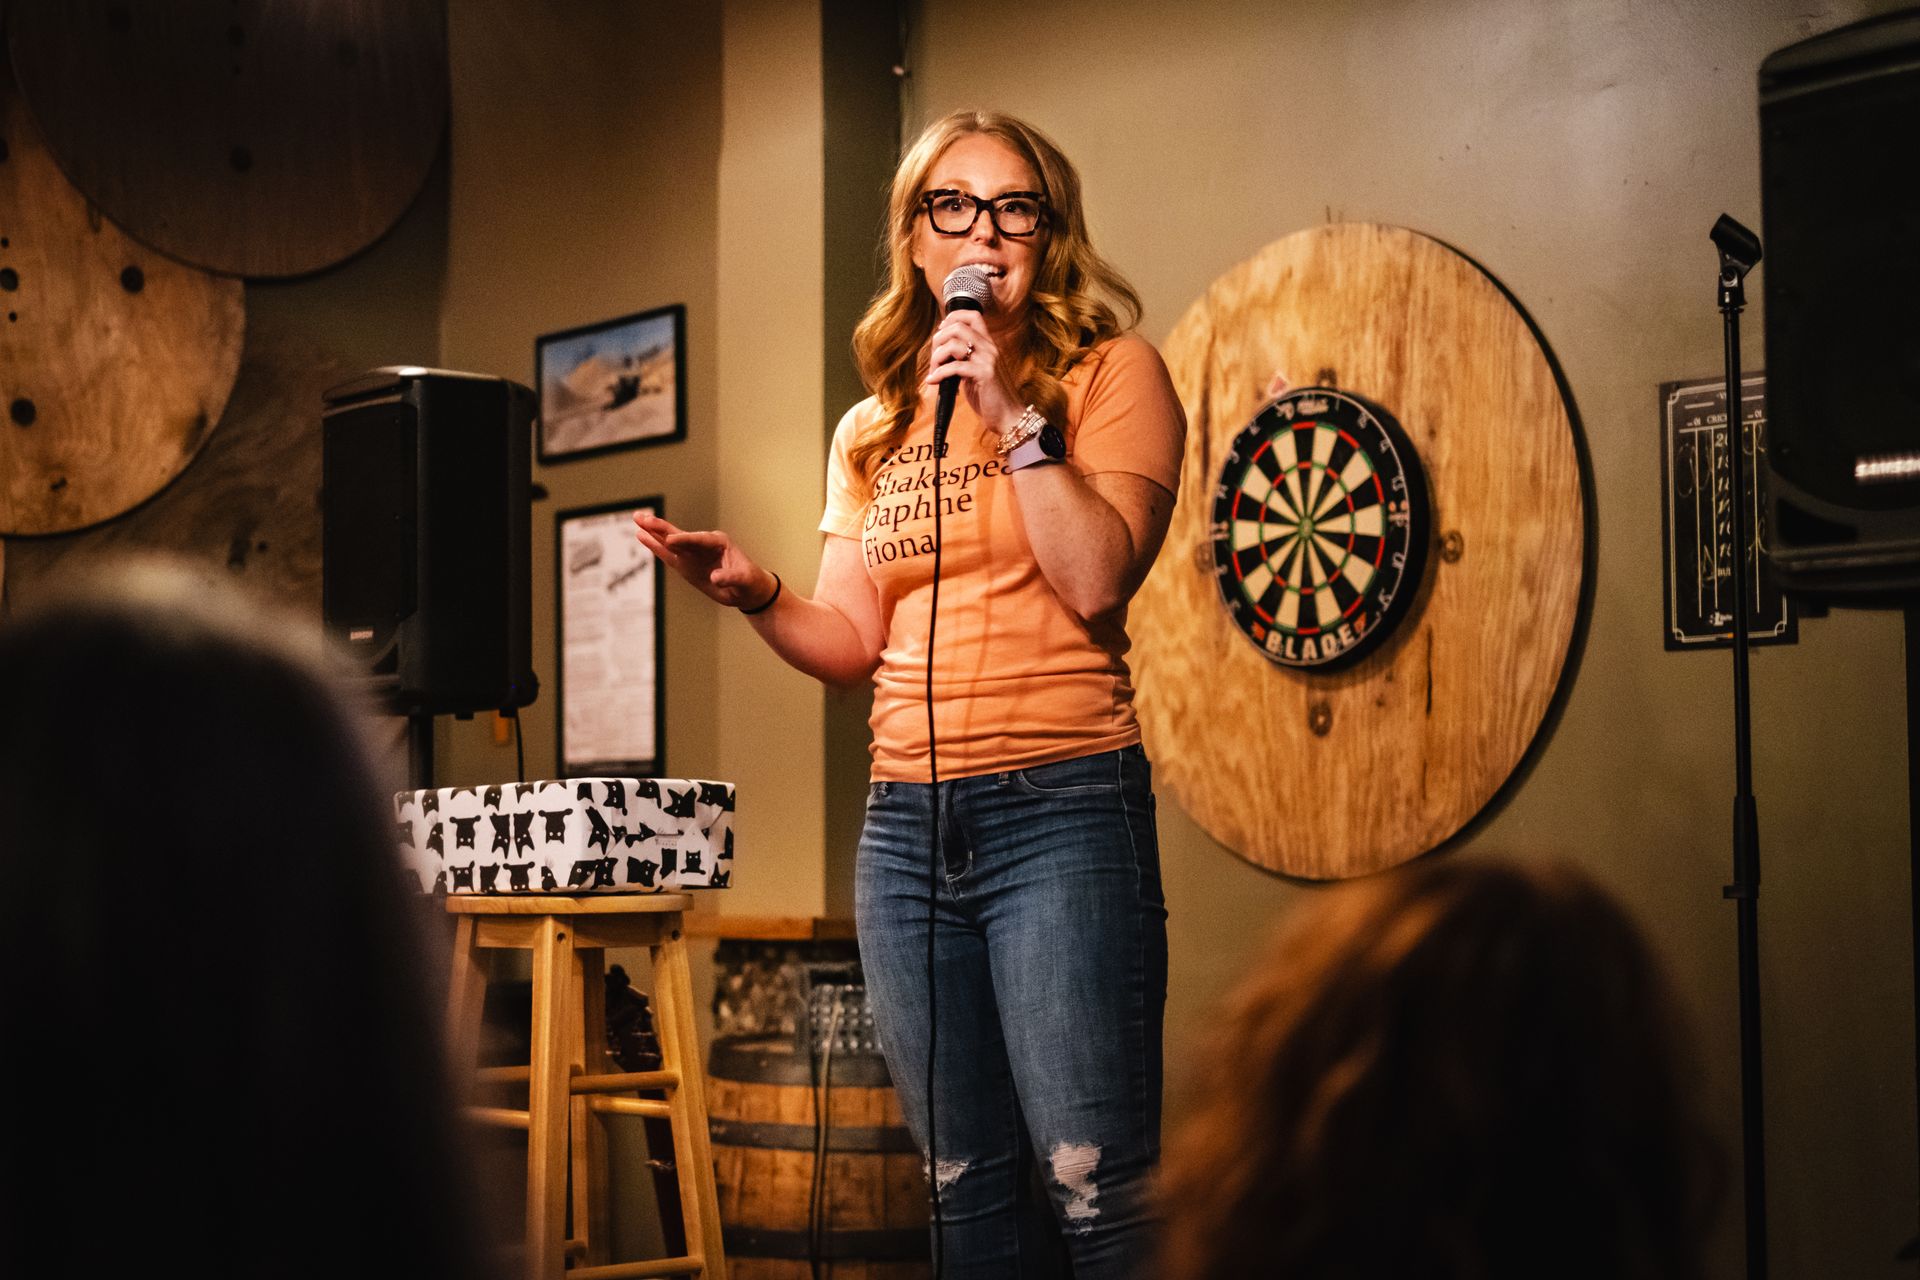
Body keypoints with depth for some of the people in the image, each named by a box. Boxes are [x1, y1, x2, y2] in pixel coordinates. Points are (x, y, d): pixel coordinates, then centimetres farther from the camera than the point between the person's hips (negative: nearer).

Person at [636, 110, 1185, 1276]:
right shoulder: (871, 431, 18)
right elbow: (854, 645, 14)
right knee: (963, 1181, 10)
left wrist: (1014, 418, -13)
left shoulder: (1111, 372, 2)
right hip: (906, 820, 6)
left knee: (1097, 1181, -10)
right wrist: (754, 592, -3)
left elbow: (1097, 580, -11)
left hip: (1059, 804, -5)